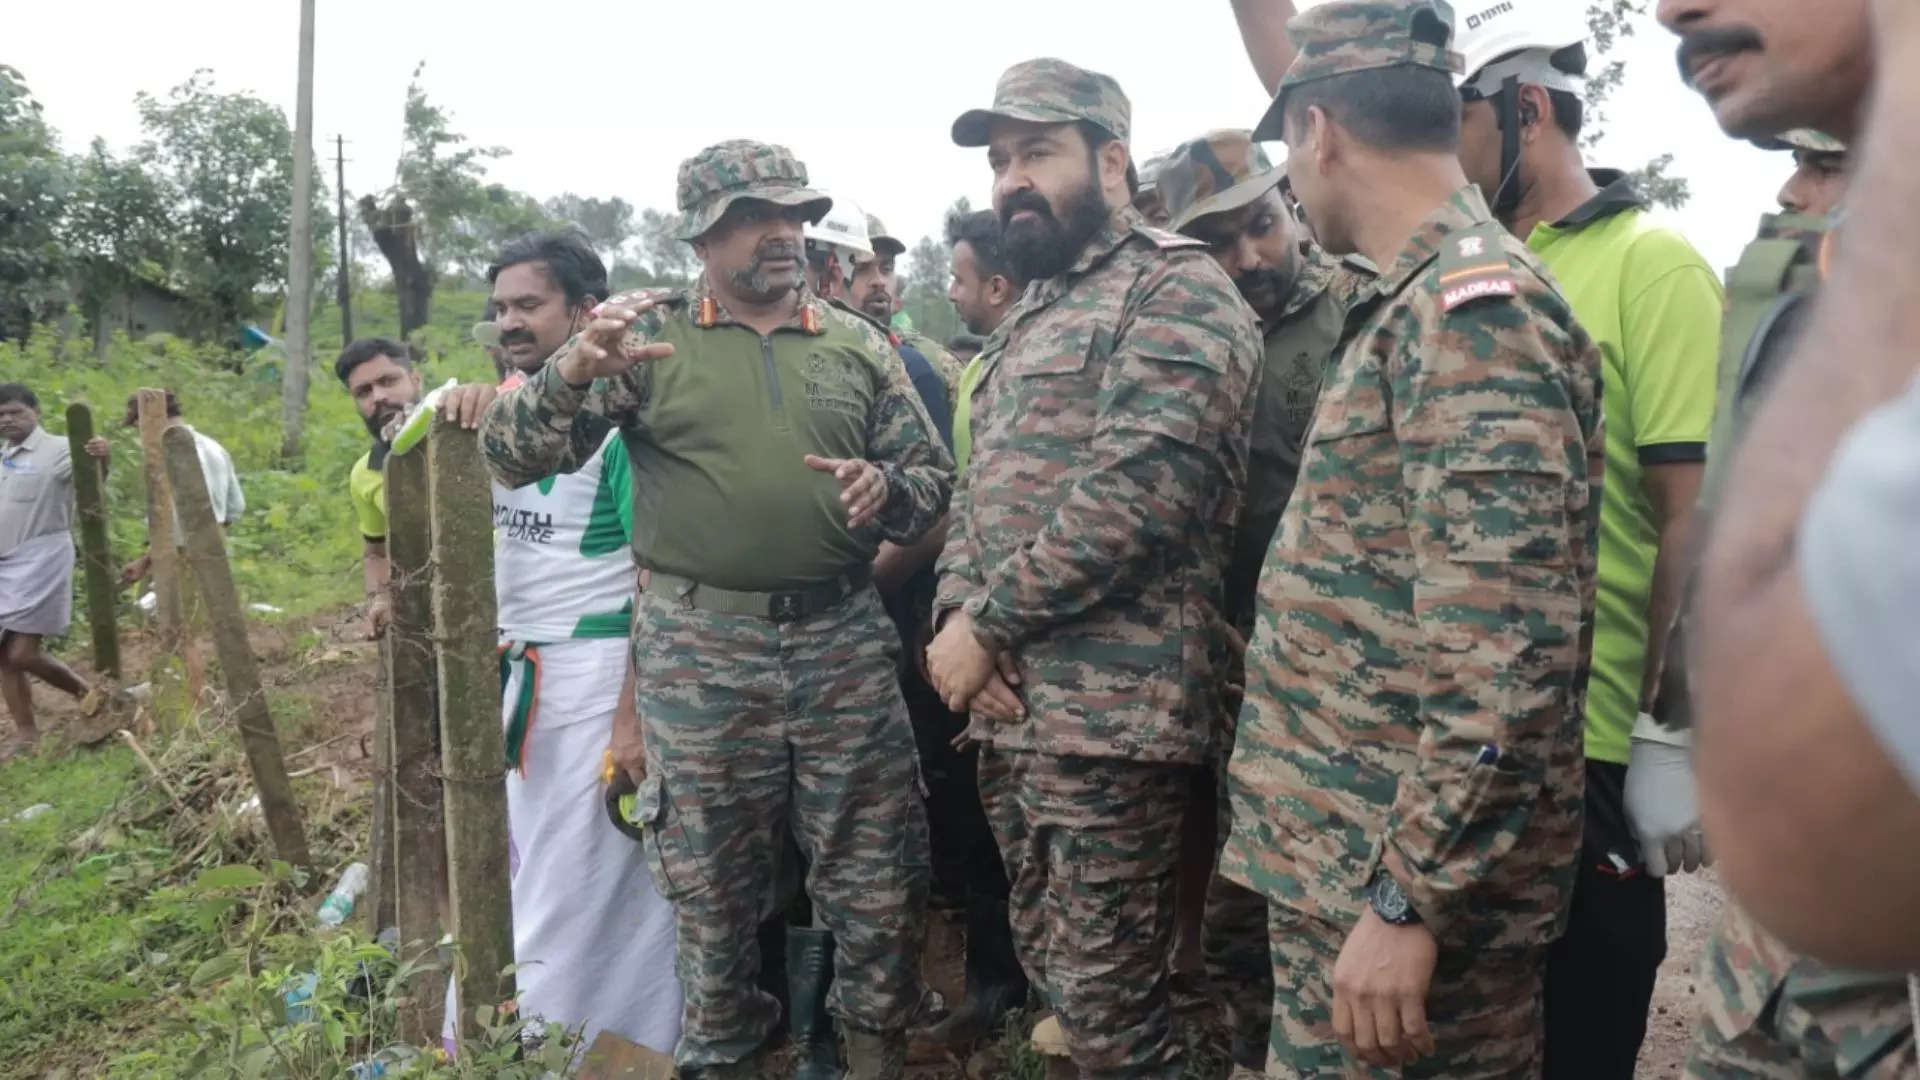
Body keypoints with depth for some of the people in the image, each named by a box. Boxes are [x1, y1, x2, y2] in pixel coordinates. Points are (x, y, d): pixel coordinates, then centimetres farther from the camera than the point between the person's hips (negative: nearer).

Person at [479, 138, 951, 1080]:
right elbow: (510, 456, -5)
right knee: (711, 881, 13)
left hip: (844, 640, 2)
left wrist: (884, 486, -13)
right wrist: (574, 370, -24)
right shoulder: (644, 336, 1)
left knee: (875, 872, 10)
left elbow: (934, 477, 11)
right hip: (699, 650, -1)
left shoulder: (859, 346, 7)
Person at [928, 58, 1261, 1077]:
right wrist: (955, 614, -1)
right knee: (1052, 968, 17)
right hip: (1009, 704, 9)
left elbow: (1132, 496, -20)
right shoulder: (1029, 315, 20)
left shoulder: (1174, 289, -8)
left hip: (1108, 707, -9)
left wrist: (986, 626, -14)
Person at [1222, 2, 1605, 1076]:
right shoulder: (1422, 305, 14)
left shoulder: (1475, 305, -18)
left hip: (1404, 870, -9)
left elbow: (1506, 648, -25)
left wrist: (1408, 897, -22)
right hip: (1357, 853, 9)